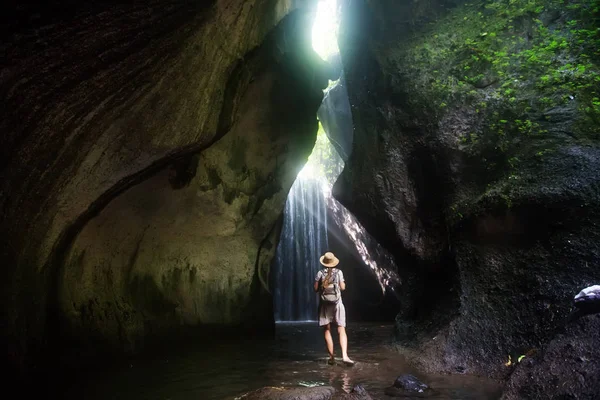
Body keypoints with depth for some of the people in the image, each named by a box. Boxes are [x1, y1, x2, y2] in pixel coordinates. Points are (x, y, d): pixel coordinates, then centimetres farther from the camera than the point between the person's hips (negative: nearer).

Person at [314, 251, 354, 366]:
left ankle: (332, 357, 8)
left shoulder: (320, 273, -2)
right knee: (341, 331, -1)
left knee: (327, 331, 8)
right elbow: (343, 287, -1)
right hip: (337, 303, 0)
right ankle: (344, 356, -16)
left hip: (324, 304, 1)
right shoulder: (339, 272, -2)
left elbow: (316, 288, -3)